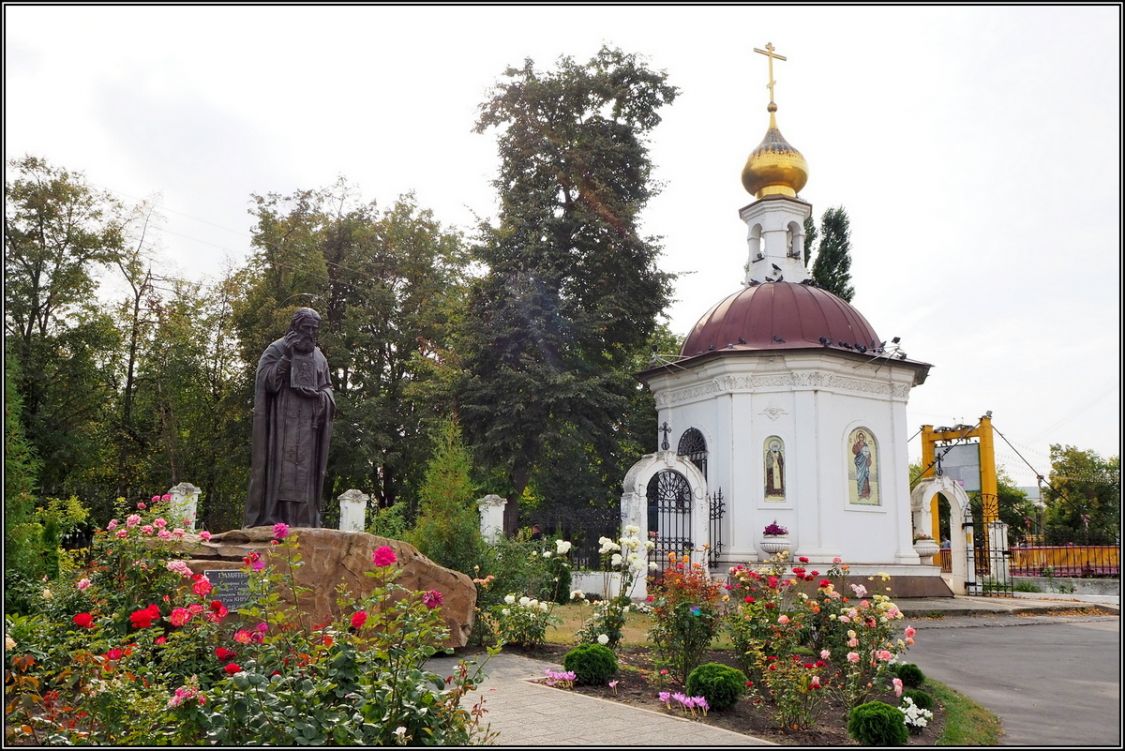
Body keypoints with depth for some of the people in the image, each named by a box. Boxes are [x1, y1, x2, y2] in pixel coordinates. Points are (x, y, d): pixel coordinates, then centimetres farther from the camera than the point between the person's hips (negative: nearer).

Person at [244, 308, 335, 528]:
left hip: (307, 426, 5)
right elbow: (268, 382, -8)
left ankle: (303, 522, 1)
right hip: (282, 423, -4)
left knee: (305, 471, 1)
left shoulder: (319, 357, 16)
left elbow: (327, 386, 21)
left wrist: (323, 397, -2)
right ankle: (270, 521, -9)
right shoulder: (276, 350, 2)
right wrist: (287, 357, -15)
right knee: (279, 468, -10)